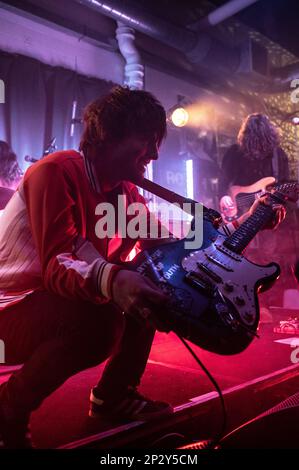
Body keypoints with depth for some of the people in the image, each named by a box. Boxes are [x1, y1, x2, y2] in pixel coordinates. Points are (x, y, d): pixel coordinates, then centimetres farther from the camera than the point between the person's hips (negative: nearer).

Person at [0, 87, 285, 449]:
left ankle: (113, 393, 13)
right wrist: (111, 280, -51)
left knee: (157, 289, 2)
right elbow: (56, 264, -30)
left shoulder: (124, 190, 3)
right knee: (99, 322, -35)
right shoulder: (56, 172, -21)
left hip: (68, 300, 8)